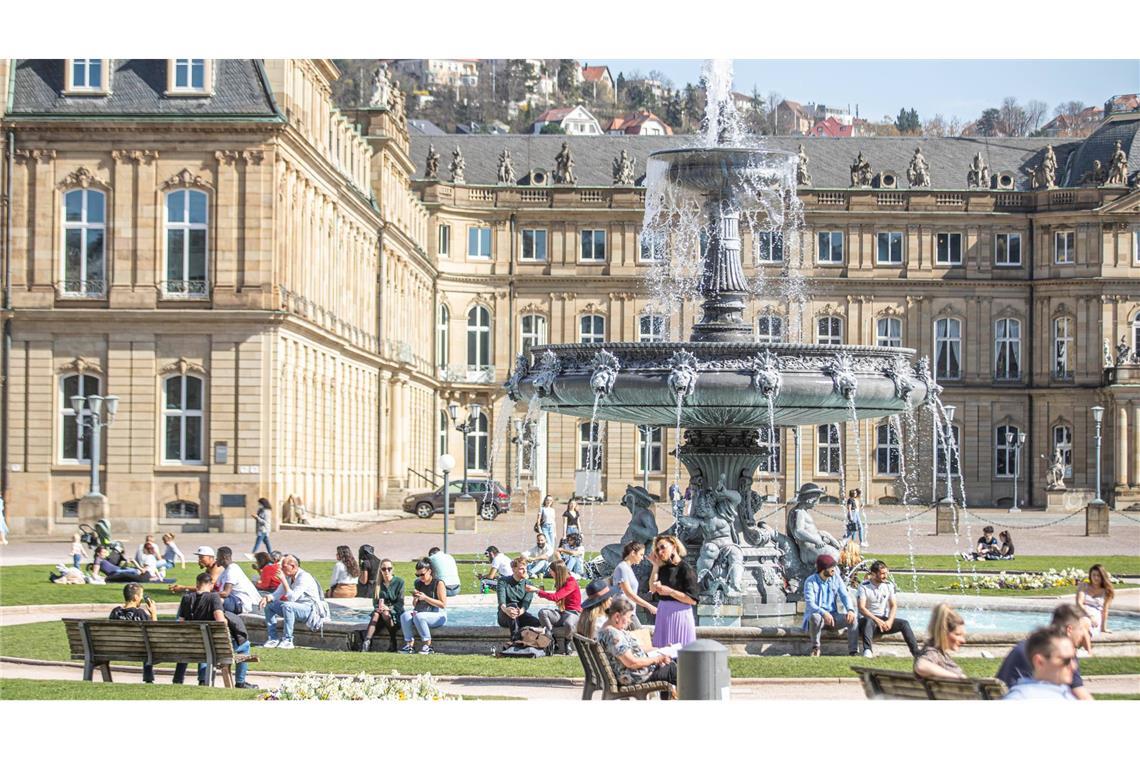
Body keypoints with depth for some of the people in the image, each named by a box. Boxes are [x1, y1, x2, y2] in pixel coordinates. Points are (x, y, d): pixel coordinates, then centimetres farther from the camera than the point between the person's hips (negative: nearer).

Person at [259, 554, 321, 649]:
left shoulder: (304, 577, -21)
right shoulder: (288, 577, 5)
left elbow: (292, 598, -30)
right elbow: (278, 594, 11)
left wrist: (283, 580, -30)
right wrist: (267, 598, -11)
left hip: (309, 609, -9)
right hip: (294, 608, 9)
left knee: (287, 605, -35)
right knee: (269, 605, 1)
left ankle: (287, 641, -30)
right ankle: (273, 639, -6)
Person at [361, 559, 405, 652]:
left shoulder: (399, 582, 0)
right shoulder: (378, 583, 10)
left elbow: (400, 603, -5)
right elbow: (375, 602, 9)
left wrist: (388, 608, -21)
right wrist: (378, 607, -15)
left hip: (395, 613, -2)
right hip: (381, 610, 2)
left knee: (385, 613, -35)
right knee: (376, 614, -32)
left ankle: (393, 643, -24)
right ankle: (367, 642, -49)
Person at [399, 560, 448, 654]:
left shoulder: (438, 583, -7)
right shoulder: (419, 584, 12)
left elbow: (443, 604, -13)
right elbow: (415, 605, 19)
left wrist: (425, 598, -19)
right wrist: (415, 598, -5)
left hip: (438, 615, -6)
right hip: (421, 613, 6)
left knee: (419, 617, -35)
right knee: (405, 616, -23)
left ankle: (428, 646, -27)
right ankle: (409, 645, -25)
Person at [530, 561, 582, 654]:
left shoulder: (571, 582, -16)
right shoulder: (561, 582, 12)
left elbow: (555, 597, -24)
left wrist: (537, 590, -19)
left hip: (573, 612, -7)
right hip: (561, 612, 7)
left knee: (568, 623, -43)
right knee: (542, 613, -23)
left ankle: (567, 644, -10)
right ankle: (552, 640, -21)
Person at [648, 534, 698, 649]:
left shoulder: (685, 569, -11)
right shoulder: (663, 568, 10)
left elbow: (693, 600, -14)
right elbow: (653, 589, 3)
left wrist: (670, 592, -19)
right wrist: (655, 566, 3)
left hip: (680, 614, -7)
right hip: (663, 614, 7)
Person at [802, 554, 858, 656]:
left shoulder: (836, 578, 2)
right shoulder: (810, 582, -11)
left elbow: (845, 596, -5)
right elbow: (810, 603, -21)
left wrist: (850, 610, -27)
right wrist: (824, 613, -40)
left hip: (833, 615, 4)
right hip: (817, 614, -4)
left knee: (852, 618, -23)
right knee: (815, 617, -39)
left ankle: (853, 652, -21)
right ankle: (815, 648, -16)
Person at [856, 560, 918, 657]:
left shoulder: (889, 585, 6)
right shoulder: (864, 586, -8)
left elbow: (894, 605, 3)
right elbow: (861, 608, -15)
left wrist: (889, 621, -16)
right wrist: (877, 620, -26)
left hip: (884, 619, 4)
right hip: (868, 618, -4)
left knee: (904, 623, -19)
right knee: (868, 621, -39)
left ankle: (916, 653, -26)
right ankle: (867, 650, -55)